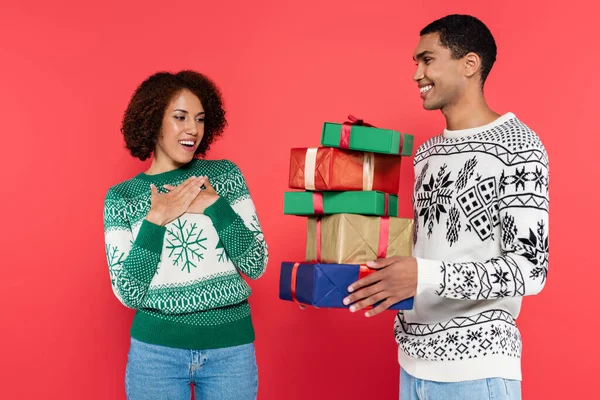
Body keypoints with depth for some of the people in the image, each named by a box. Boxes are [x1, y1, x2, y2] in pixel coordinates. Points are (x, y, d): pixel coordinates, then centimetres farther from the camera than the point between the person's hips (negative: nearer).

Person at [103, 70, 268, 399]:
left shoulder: (225, 174, 1)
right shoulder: (121, 196, -1)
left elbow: (256, 265, -3)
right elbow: (128, 294, -6)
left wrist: (215, 206, -13)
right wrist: (155, 221, -15)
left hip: (231, 348, 1)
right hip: (156, 349, -1)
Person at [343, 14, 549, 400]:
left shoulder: (517, 146, -10)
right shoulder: (427, 152, 12)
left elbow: (529, 270, -17)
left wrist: (425, 277, -28)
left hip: (476, 368, -7)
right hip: (414, 359, 7)